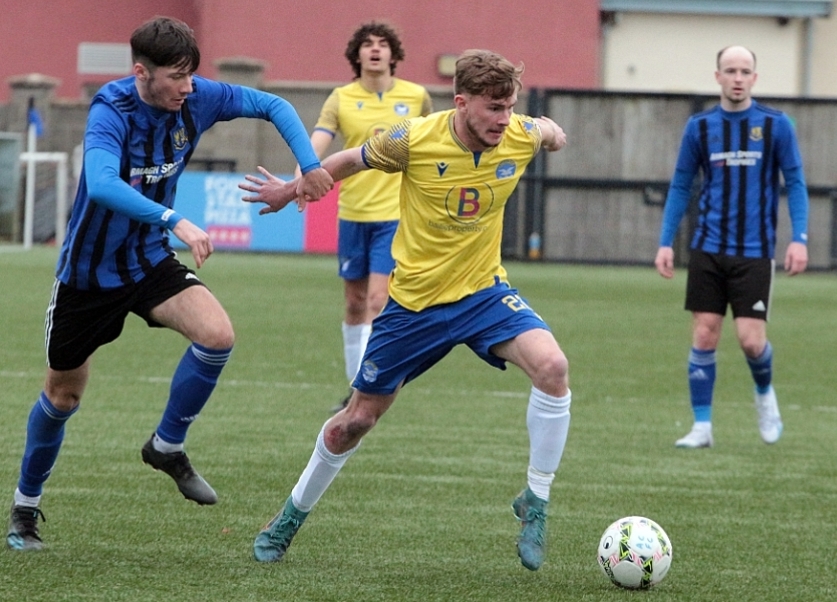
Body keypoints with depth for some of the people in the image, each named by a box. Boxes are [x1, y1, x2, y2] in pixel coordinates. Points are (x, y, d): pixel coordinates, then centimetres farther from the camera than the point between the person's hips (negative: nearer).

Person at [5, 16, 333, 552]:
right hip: (88, 271, -4)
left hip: (150, 261, 4)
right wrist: (175, 221, -54)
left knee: (217, 334, -23)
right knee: (63, 395, 10)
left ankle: (167, 447, 0)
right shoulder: (111, 111, -28)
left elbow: (272, 105, -1)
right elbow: (100, 184, -46)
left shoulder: (197, 99, -14)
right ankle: (25, 506, 33)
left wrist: (310, 165, -15)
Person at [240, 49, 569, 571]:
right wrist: (291, 190, 12)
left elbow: (552, 132, 16)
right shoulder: (415, 140, -21)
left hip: (483, 291, 1)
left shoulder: (521, 136, -14)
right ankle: (292, 516, 35)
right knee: (357, 419, 10)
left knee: (552, 366, -27)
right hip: (415, 300, -1)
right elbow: (352, 160, 1)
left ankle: (536, 503, -12)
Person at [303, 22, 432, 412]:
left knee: (377, 302, -13)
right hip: (353, 214, 2)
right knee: (355, 303, 11)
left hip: (396, 215, -2)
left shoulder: (416, 97, -1)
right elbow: (318, 141, -16)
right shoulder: (341, 99, -2)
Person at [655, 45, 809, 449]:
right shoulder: (700, 127, 4)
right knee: (704, 336, -2)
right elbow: (680, 186, 10)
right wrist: (666, 242, 4)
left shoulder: (775, 125, -1)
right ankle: (702, 427, 6)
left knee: (751, 339, -8)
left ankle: (765, 394, 24)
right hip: (708, 249, 2)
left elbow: (795, 183, 1)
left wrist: (799, 238, -10)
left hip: (755, 252, -2)